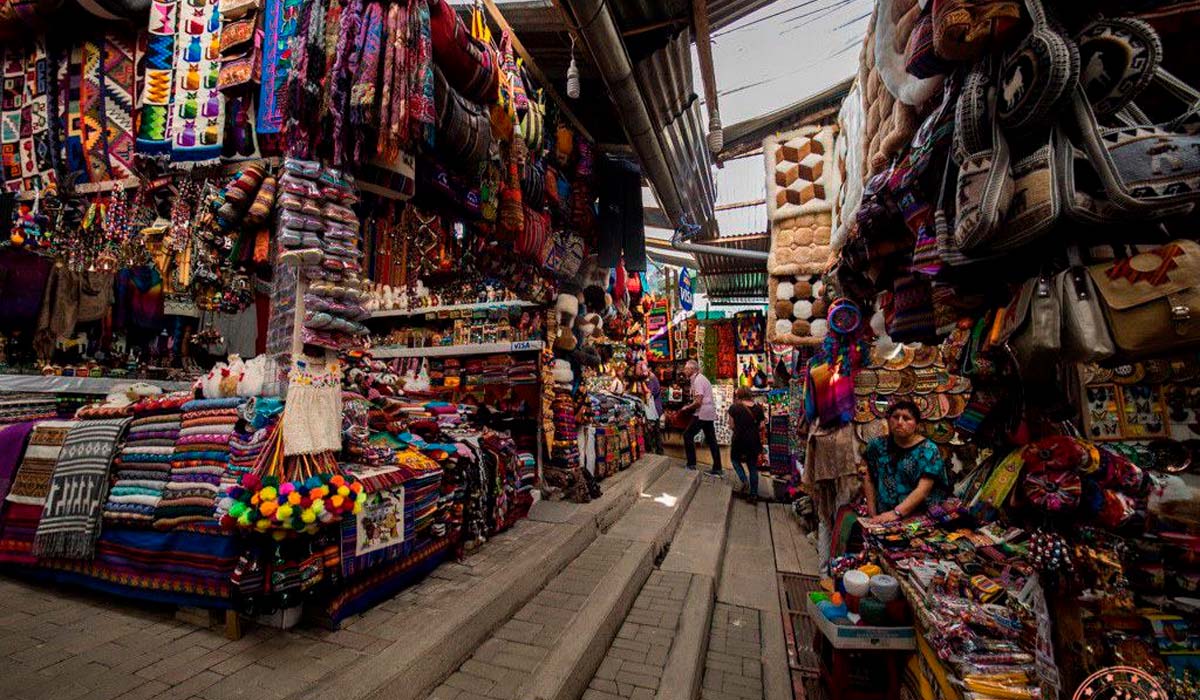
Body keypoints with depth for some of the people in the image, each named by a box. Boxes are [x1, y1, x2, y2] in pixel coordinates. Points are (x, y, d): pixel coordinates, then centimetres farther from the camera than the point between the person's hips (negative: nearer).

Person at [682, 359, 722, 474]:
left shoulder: (697, 380, -15)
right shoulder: (701, 378, 15)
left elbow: (698, 401, -22)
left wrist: (687, 408, -8)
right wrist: (690, 406, 14)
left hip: (702, 414, -10)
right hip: (709, 413, 10)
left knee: (688, 435, -1)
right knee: (711, 440, 10)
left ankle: (691, 464, 2)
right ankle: (717, 468, 14)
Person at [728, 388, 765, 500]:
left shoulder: (734, 408, -8)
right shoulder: (758, 408, 1)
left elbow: (732, 426, -3)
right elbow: (761, 427, 3)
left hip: (739, 440, -3)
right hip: (754, 441, 3)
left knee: (735, 459, 24)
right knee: (753, 467, 15)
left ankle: (744, 481, 5)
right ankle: (753, 494, 17)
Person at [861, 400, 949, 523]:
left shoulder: (928, 450, -4)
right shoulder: (878, 445, 6)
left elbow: (923, 490, -13)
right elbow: (869, 480, 12)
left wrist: (896, 513, -24)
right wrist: (872, 513, 2)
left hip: (920, 518, -2)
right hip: (883, 516, 3)